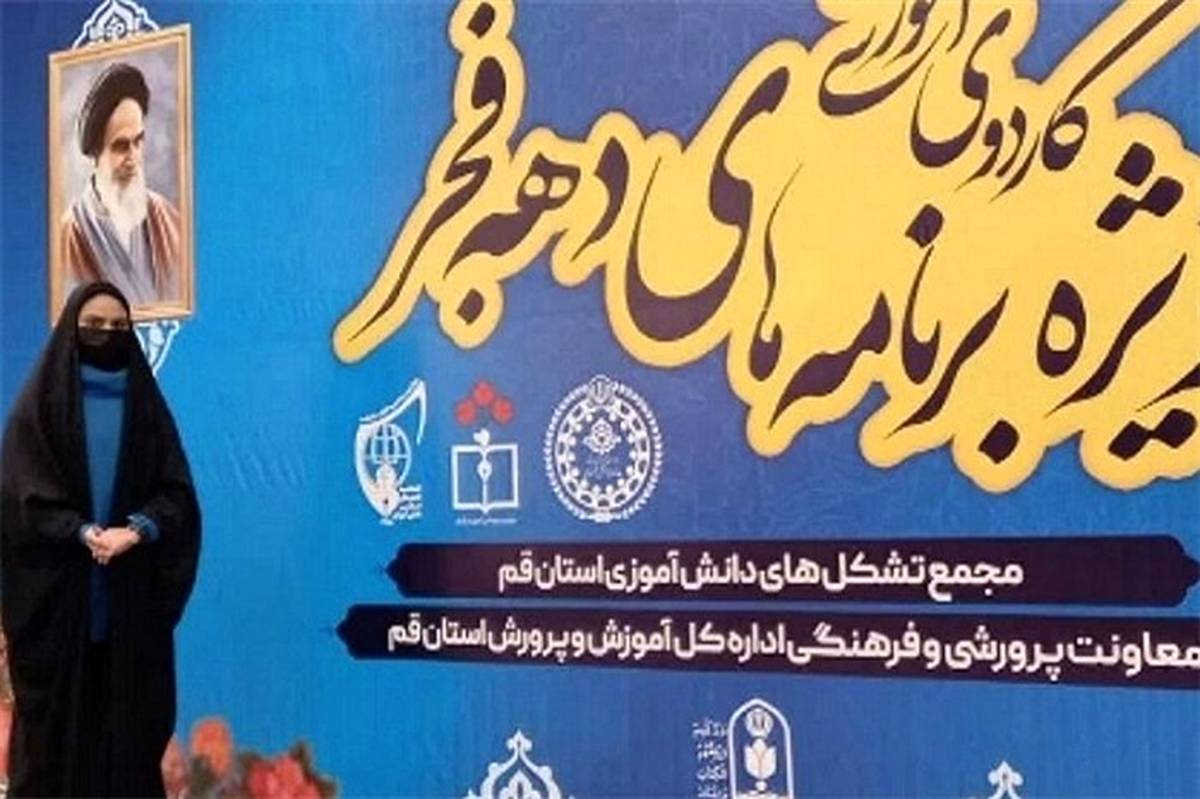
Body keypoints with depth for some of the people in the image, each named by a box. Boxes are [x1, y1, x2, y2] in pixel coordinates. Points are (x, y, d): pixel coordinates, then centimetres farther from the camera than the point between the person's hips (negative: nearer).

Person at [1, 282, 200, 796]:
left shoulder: (145, 405, 11)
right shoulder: (42, 403, 3)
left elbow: (177, 492, 3)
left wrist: (137, 529, -16)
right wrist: (85, 533, -21)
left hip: (132, 595, 2)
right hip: (58, 591, -2)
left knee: (130, 721, 2)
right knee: (56, 722, -1)